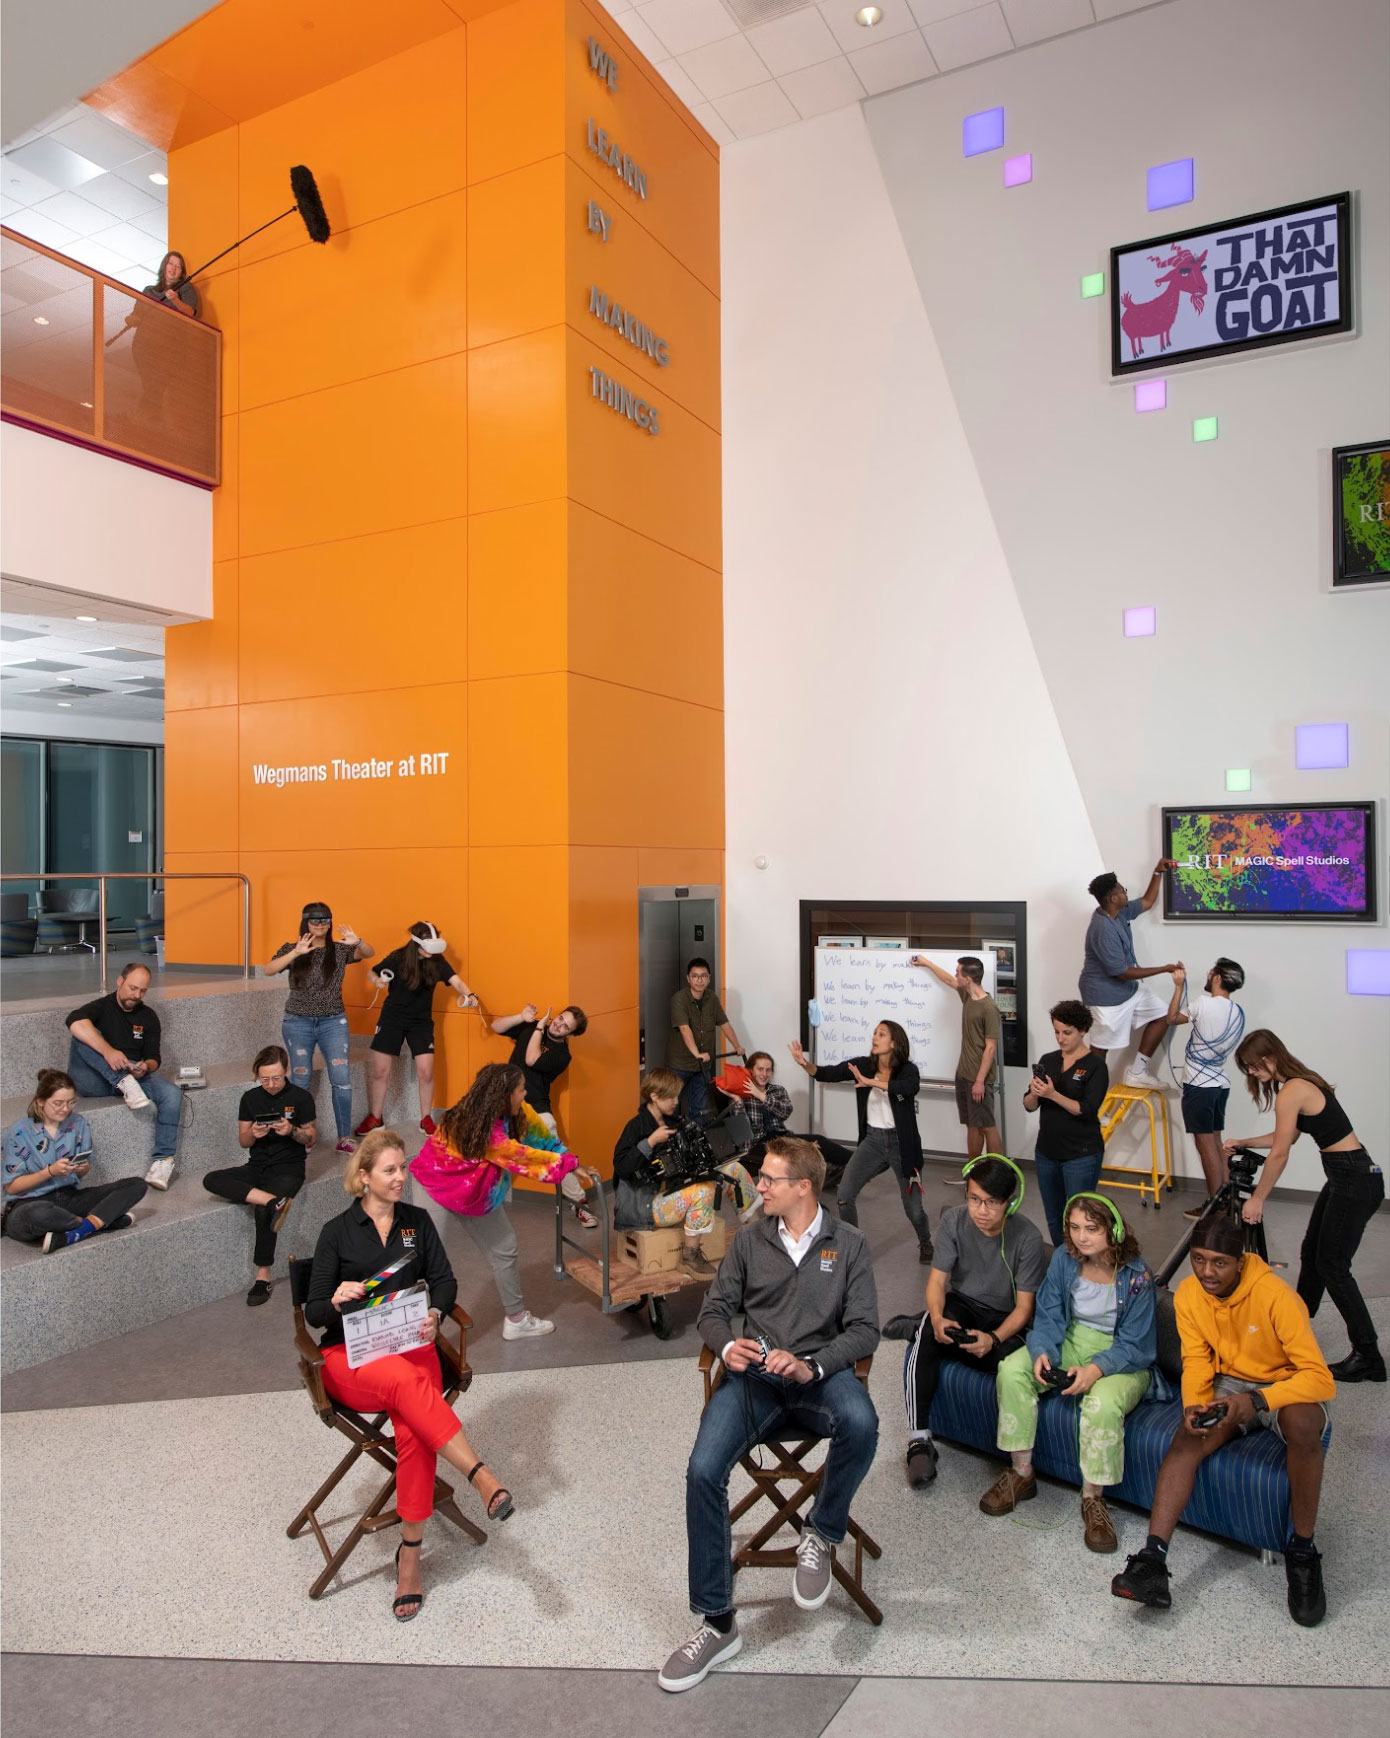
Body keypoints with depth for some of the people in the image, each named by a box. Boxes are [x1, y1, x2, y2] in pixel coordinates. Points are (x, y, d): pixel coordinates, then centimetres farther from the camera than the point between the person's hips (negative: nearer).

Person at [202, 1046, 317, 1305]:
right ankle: (272, 1200, -33)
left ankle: (263, 1276, -17)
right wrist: (253, 1134, -13)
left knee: (262, 1211, -30)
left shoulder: (300, 1098, -2)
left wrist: (292, 1131, -18)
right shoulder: (250, 1099, 7)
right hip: (257, 1166, 5)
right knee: (211, 1180, -22)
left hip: (288, 1167, -5)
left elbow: (311, 1138, 1)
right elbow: (243, 1143, 10)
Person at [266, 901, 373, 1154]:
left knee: (342, 1079, -7)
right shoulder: (291, 949, -1)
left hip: (333, 1022, 0)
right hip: (298, 1023, 0)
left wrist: (357, 942, -35)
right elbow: (268, 971, -16)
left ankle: (345, 1138, 2)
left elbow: (370, 953, -13)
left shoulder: (340, 950, 0)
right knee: (300, 1080, 7)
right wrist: (296, 953, -31)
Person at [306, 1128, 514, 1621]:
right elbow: (313, 1312, 2)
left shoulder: (417, 1221, 10)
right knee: (407, 1381, -35)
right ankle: (482, 1478, -40)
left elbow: (444, 1280, 4)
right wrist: (337, 1300, -22)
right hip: (350, 1355, -2)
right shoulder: (337, 1232, 3)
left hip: (410, 1343, 2)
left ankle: (410, 1553, -19)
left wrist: (434, 1313, -18)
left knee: (413, 1428, -28)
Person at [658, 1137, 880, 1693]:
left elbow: (864, 1329, -1)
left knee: (860, 1424, -36)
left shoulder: (848, 1244, 5)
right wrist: (727, 1346, -11)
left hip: (820, 1371, -1)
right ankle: (717, 1624, -6)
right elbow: (714, 1310, 13)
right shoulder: (750, 1240, 11)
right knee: (703, 1471, -23)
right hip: (754, 1373, 2)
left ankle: (820, 1535, -6)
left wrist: (810, 1366, -18)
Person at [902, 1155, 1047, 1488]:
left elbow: (1024, 1307, -14)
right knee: (927, 1335, -32)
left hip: (1004, 1319, -2)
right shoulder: (954, 1221, -9)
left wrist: (993, 1338, -32)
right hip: (962, 1305, 2)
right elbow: (937, 1280, -9)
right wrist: (937, 1318, -30)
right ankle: (918, 1439, -25)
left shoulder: (1027, 1237, -16)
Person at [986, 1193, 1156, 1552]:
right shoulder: (1063, 1258, -7)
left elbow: (1133, 1345, -15)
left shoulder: (1136, 1276, -19)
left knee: (1103, 1403, -37)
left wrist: (1096, 1369, -31)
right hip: (1071, 1344, 5)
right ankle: (1021, 1473, -4)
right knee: (1011, 1370, -19)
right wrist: (1042, 1353, -22)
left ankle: (1092, 1498, -14)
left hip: (1122, 1360, -4)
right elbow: (1048, 1316, -2)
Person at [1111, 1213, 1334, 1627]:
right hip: (1230, 1384, 4)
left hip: (1285, 1387, -4)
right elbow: (1197, 1361, -4)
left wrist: (1257, 1401, -42)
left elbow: (1320, 1378, -30)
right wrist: (1193, 1404, -25)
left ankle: (1302, 1550, -18)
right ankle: (1153, 1557, -28)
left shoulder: (1275, 1296, -27)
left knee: (1303, 1423, -37)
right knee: (1187, 1438, -23)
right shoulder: (1188, 1294, -11)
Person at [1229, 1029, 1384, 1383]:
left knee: (1332, 1267, -4)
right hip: (1348, 1178, 10)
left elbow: (1279, 1154, -16)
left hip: (1355, 1182, -10)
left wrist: (1257, 1200, -7)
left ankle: (1368, 1357, 2)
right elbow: (1288, 1137, 21)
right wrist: (1244, 1143, 24)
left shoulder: (1290, 1092, -20)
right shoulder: (1303, 1082, 10)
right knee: (1311, 1255, 17)